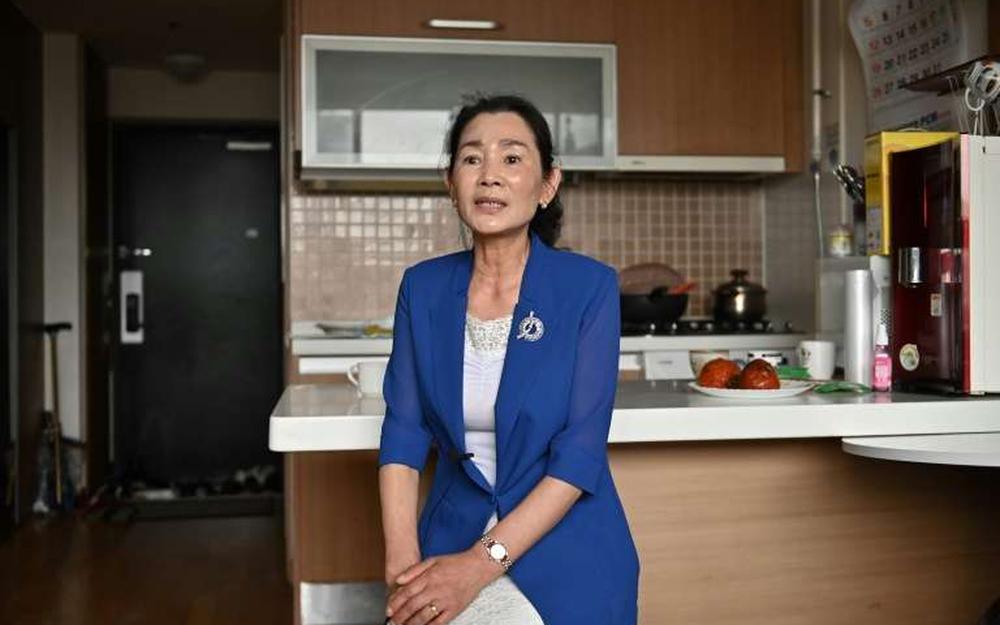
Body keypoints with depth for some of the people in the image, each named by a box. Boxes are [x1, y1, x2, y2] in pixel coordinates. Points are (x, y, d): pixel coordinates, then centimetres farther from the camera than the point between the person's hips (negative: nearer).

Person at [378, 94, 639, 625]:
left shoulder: (589, 288, -11)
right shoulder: (423, 287, 0)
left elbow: (580, 453, -15)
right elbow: (403, 431, -2)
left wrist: (481, 564, -20)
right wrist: (403, 561, -15)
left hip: (566, 558, -2)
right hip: (452, 537, 2)